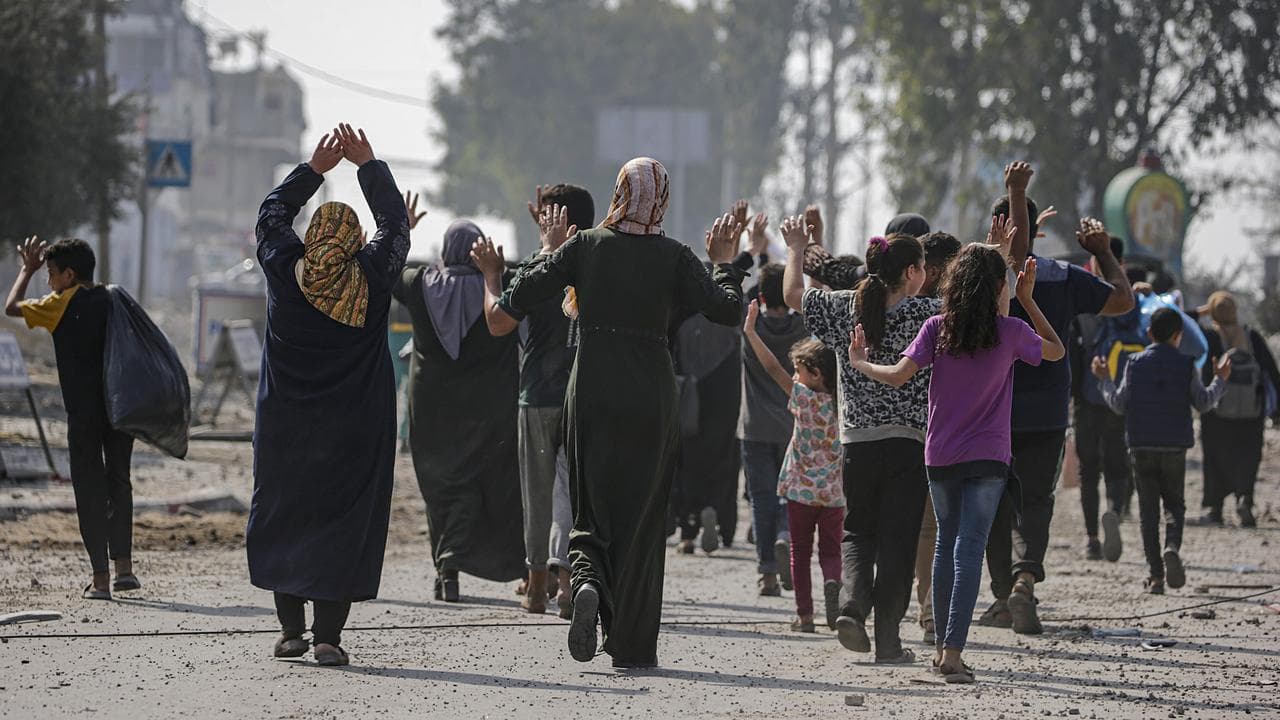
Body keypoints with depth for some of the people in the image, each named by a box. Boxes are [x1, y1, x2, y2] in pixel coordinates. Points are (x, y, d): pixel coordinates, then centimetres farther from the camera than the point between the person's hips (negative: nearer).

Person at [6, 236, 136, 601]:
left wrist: (28, 269, 15)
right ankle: (124, 567, 10)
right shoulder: (112, 301, 9)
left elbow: (12, 308, 4)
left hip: (84, 410, -5)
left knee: (90, 489, 0)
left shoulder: (63, 304, -5)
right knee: (118, 482, 15)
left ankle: (101, 578, -2)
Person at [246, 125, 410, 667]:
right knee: (343, 523, 0)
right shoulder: (372, 278, -7)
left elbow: (271, 215, 14)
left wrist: (314, 168, 19)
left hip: (285, 424, 1)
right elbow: (395, 223, 7)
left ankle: (290, 630, 8)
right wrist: (368, 165, 13)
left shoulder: (284, 272, -3)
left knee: (283, 517, 11)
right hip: (354, 430, -1)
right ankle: (328, 634, -7)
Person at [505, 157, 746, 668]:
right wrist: (723, 263, 8)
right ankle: (633, 645, 6)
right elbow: (728, 310, -9)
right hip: (651, 396, -1)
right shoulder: (674, 256, -4)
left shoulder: (584, 246, -1)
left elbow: (521, 296, -2)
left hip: (591, 393, 1)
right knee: (642, 516, 7)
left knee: (591, 510, 12)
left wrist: (550, 249, 13)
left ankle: (588, 580, -21)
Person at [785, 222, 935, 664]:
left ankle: (852, 604, -9)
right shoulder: (927, 314, -8)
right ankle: (887, 640, 2)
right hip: (908, 444, -3)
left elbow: (793, 295, 13)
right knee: (897, 539, 3)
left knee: (858, 532, 17)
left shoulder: (846, 308, 0)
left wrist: (796, 250, 28)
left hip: (857, 441, 3)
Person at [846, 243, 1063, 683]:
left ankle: (941, 645, 22)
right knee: (969, 548, -6)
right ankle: (953, 652, -16)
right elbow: (1056, 350, 13)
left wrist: (860, 363, 7)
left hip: (940, 456, 2)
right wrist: (1028, 301, 14)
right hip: (987, 457, -2)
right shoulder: (1011, 332, -5)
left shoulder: (938, 328, -3)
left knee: (946, 543, 18)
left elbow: (899, 375, -11)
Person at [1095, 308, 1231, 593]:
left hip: (1141, 447, 0)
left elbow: (1119, 404, 3)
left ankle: (1155, 574, -2)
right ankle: (1172, 547, -20)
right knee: (1174, 504, 11)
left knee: (1148, 508, 5)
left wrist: (1105, 380, 20)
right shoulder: (1186, 365, -3)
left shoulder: (1135, 364, -1)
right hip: (1174, 446, 0)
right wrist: (1220, 380, 17)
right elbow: (1203, 403, 2)